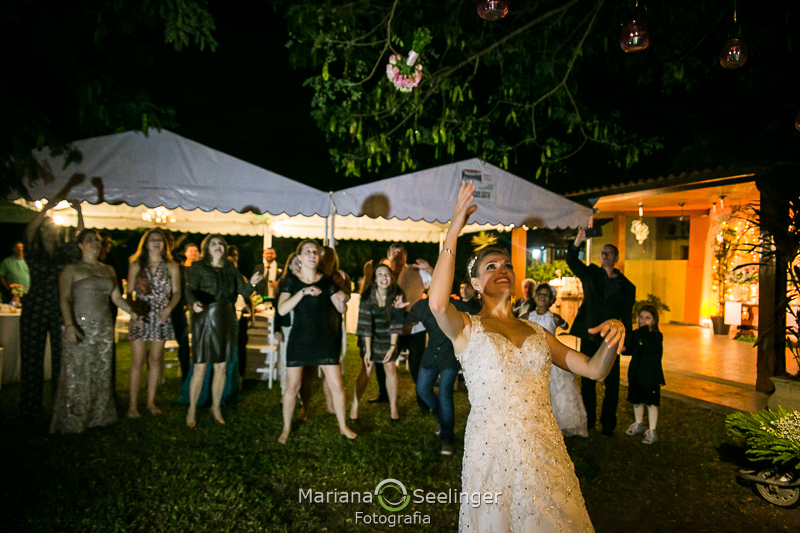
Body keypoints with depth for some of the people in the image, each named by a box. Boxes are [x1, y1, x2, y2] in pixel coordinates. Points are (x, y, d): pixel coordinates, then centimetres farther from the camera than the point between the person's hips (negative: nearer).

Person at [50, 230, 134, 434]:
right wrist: (69, 325, -24)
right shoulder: (71, 269, -1)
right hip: (80, 326, -5)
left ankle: (98, 417, 19)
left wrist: (131, 311, -6)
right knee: (76, 375, -4)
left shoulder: (108, 270, 14)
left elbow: (116, 297, 12)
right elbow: (65, 299, -10)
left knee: (101, 374, 9)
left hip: (104, 327, 5)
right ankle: (71, 422, 7)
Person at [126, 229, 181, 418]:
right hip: (140, 317, -1)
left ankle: (151, 402, 15)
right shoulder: (136, 265, 5)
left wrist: (168, 309, -11)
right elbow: (129, 292, 5)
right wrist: (134, 311, -9)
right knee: (137, 361, -4)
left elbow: (176, 292, 5)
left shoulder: (171, 266, 7)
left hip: (161, 318, 1)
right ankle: (133, 404, 3)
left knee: (155, 360, 6)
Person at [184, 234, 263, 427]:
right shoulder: (198, 267, -2)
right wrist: (194, 303, -37)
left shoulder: (230, 268, 10)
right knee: (200, 368, -2)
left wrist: (252, 284, -16)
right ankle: (192, 409, 16)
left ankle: (216, 408, 25)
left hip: (226, 322, 4)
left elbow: (244, 292, 6)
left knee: (221, 368, 9)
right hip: (204, 320, -4)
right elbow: (190, 290, -15)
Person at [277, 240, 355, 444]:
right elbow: (282, 309, -17)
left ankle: (343, 426, 19)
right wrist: (304, 291, -28)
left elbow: (341, 310, 5)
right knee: (292, 386, 1)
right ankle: (286, 429, 21)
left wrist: (341, 300, -19)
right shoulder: (291, 282, -3)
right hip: (299, 340, -1)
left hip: (324, 340, 1)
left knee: (336, 385, 0)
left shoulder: (326, 282, 2)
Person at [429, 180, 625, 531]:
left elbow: (594, 369, 8)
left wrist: (612, 338, -14)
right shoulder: (467, 328, -3)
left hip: (545, 451, 4)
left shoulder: (536, 332, 11)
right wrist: (453, 231, -26)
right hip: (492, 452, -4)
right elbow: (438, 304, -26)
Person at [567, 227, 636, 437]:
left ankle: (608, 423, 18)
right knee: (587, 382, 10)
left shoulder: (627, 286, 6)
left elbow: (627, 317, 8)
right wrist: (578, 241, -25)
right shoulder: (590, 274, 7)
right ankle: (589, 419, 24)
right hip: (589, 338, 1)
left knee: (612, 384, 4)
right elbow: (572, 261, -8)